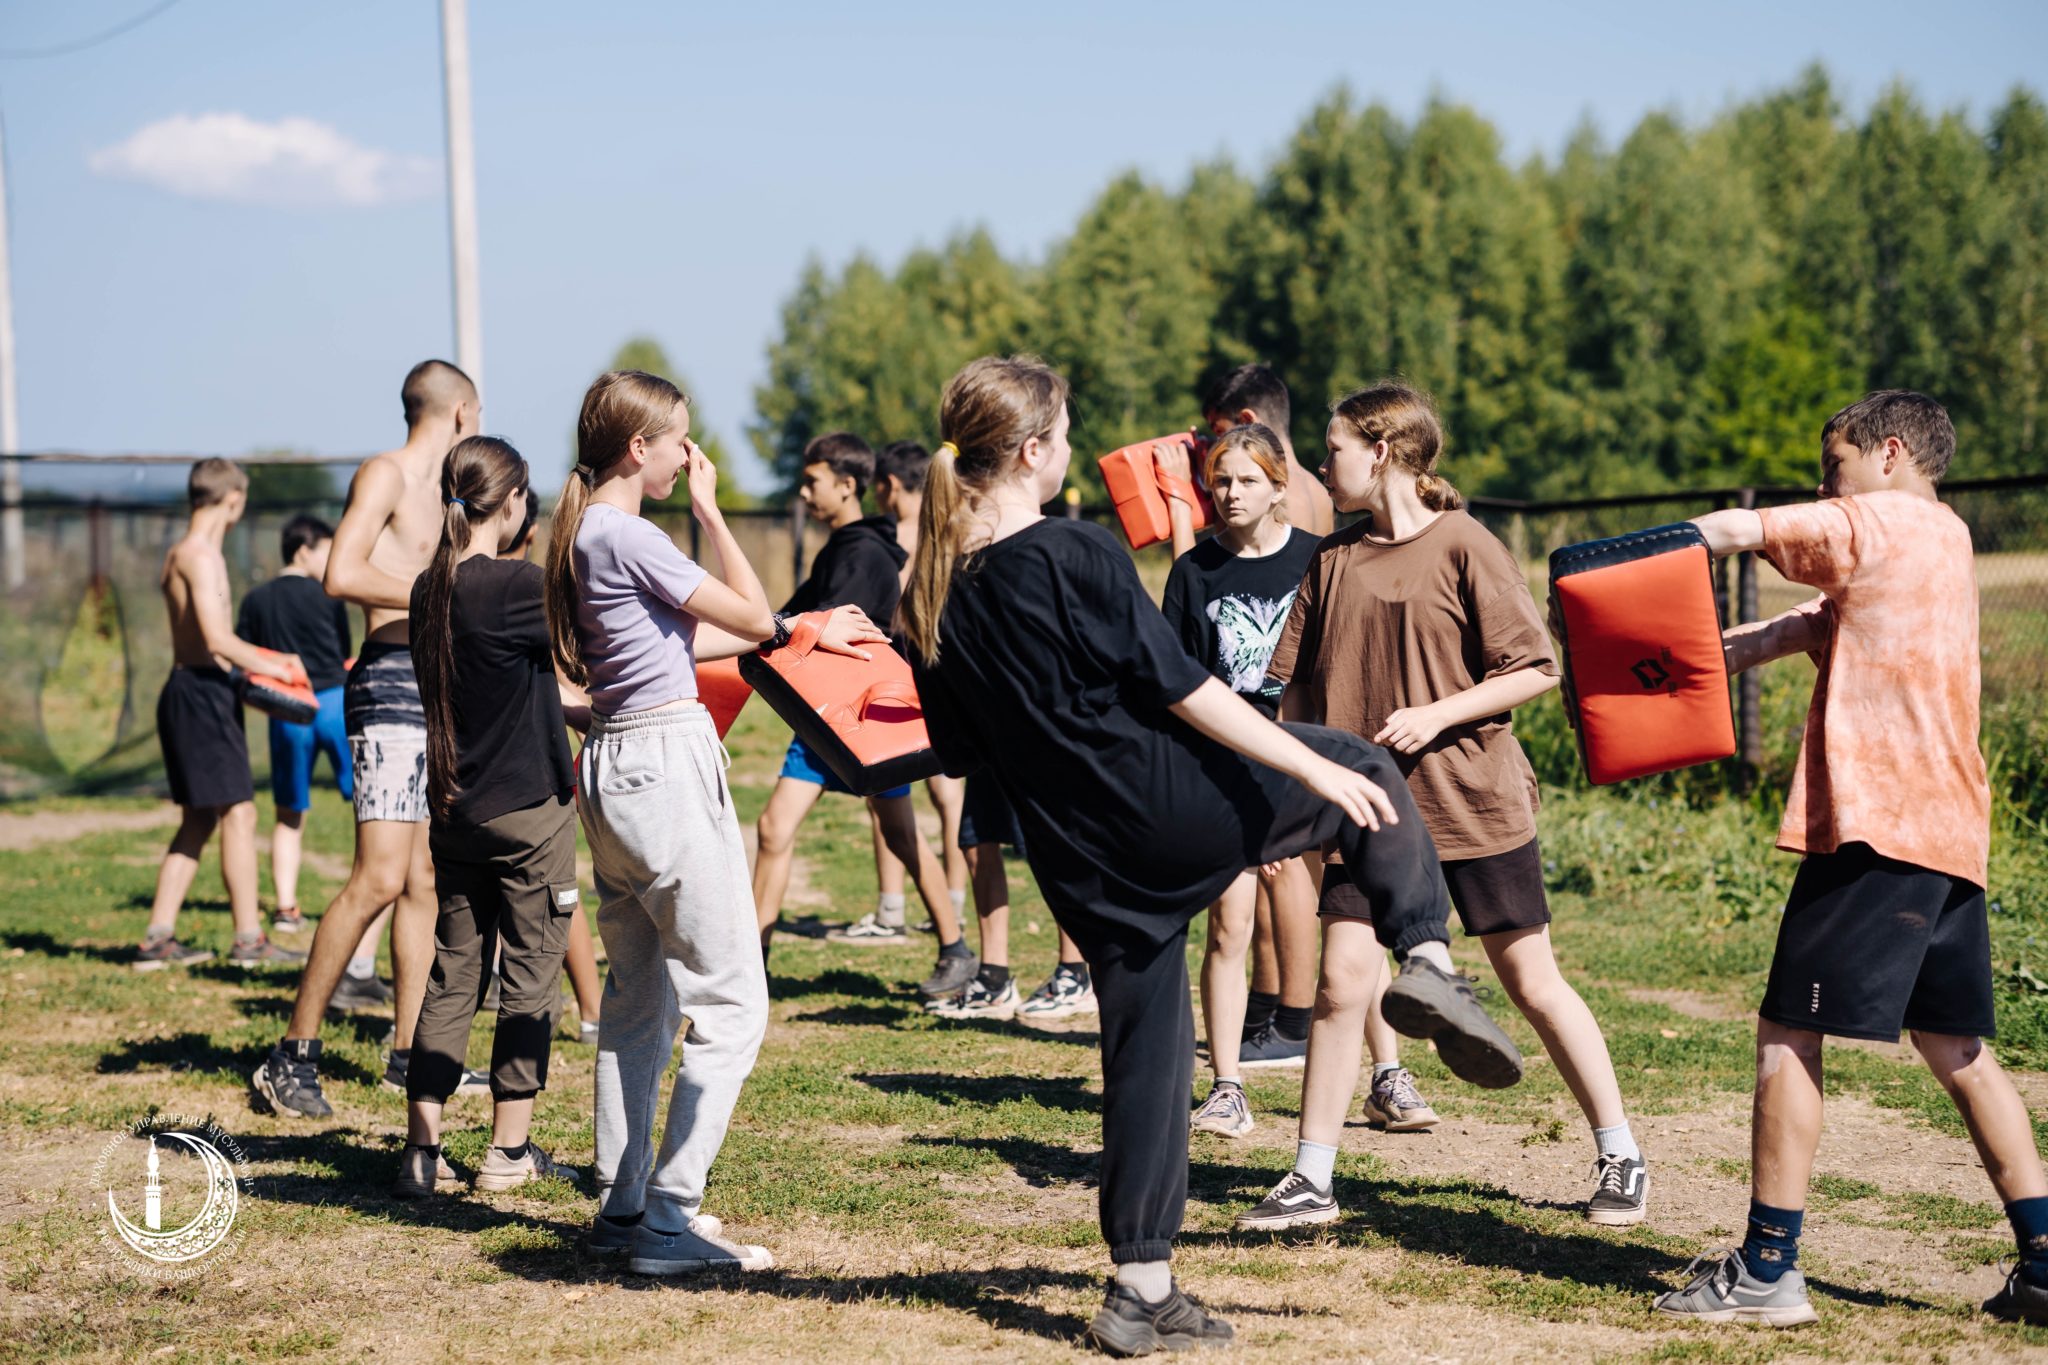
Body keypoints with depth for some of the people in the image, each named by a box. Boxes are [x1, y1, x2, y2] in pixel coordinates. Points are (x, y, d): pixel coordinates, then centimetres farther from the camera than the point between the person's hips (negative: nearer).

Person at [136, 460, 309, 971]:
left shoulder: (179, 554, 17)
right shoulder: (201, 556, -14)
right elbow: (217, 638, -21)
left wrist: (262, 663, 19)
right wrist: (268, 664, -9)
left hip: (187, 690, 10)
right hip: (203, 693, -10)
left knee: (199, 819, 13)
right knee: (238, 812, -7)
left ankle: (158, 938, 13)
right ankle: (249, 939, -5)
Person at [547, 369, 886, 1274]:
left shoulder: (585, 535, 13)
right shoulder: (629, 537, -15)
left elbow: (684, 641, 21)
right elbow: (753, 617, -10)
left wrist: (809, 631, 24)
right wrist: (709, 508, -3)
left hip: (613, 766, 10)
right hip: (667, 766, -10)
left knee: (639, 999, 16)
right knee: (731, 1003, -5)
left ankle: (622, 1208, 21)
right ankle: (669, 1221, -6)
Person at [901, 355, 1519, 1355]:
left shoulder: (933, 596, 3)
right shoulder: (1073, 555, -16)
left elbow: (963, 754, 10)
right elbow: (1180, 689, -17)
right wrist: (1314, 769, -11)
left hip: (1083, 859, 6)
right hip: (1170, 811, -6)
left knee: (1144, 1049, 16)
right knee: (1363, 771, 16)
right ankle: (1424, 954, -2)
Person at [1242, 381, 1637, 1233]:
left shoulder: (1464, 546, -9)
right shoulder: (1334, 558, 6)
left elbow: (1537, 670, -10)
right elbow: (1298, 685, 12)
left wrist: (1437, 714, -18)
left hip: (1474, 799, -4)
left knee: (1531, 981, 4)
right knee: (1342, 975, -5)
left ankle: (1619, 1156, 18)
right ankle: (1312, 1180, 3)